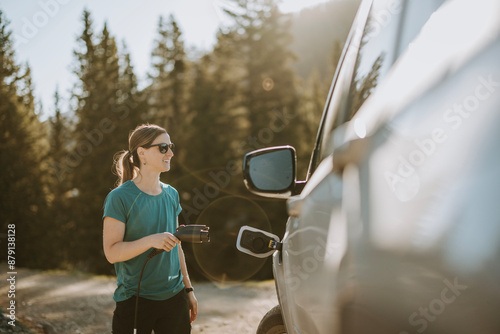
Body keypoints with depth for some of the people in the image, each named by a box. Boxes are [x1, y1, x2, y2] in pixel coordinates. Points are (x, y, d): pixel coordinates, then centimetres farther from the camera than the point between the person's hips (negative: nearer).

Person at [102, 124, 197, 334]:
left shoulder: (171, 195, 8)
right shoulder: (119, 198, -10)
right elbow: (112, 252, -15)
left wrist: (188, 288, 18)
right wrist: (151, 240, -27)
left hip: (174, 298, 5)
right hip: (135, 300, -5)